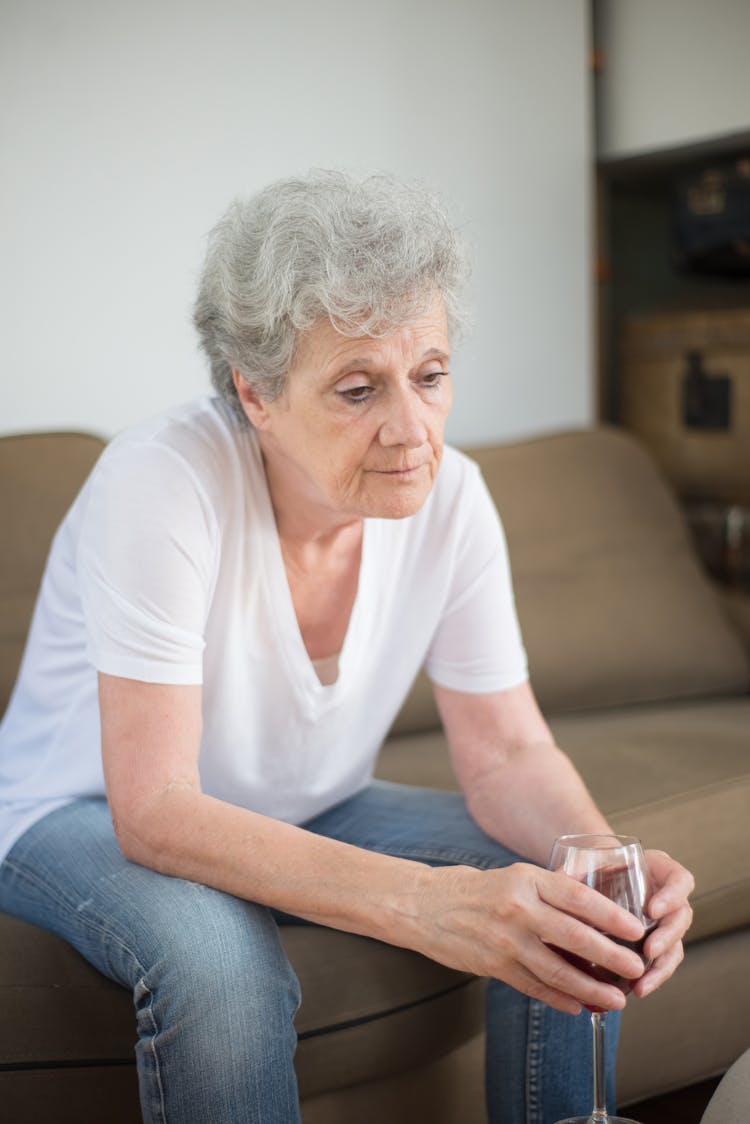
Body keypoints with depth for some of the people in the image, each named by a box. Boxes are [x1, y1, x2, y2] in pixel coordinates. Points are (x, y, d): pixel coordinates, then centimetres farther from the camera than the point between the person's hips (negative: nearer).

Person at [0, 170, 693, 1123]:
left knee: (560, 915, -14)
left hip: (310, 816, 5)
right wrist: (425, 902, -47)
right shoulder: (163, 482, -30)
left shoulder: (450, 499, -15)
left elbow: (507, 754, -9)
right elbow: (152, 810, -34)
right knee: (218, 957, -36)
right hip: (87, 818, -4)